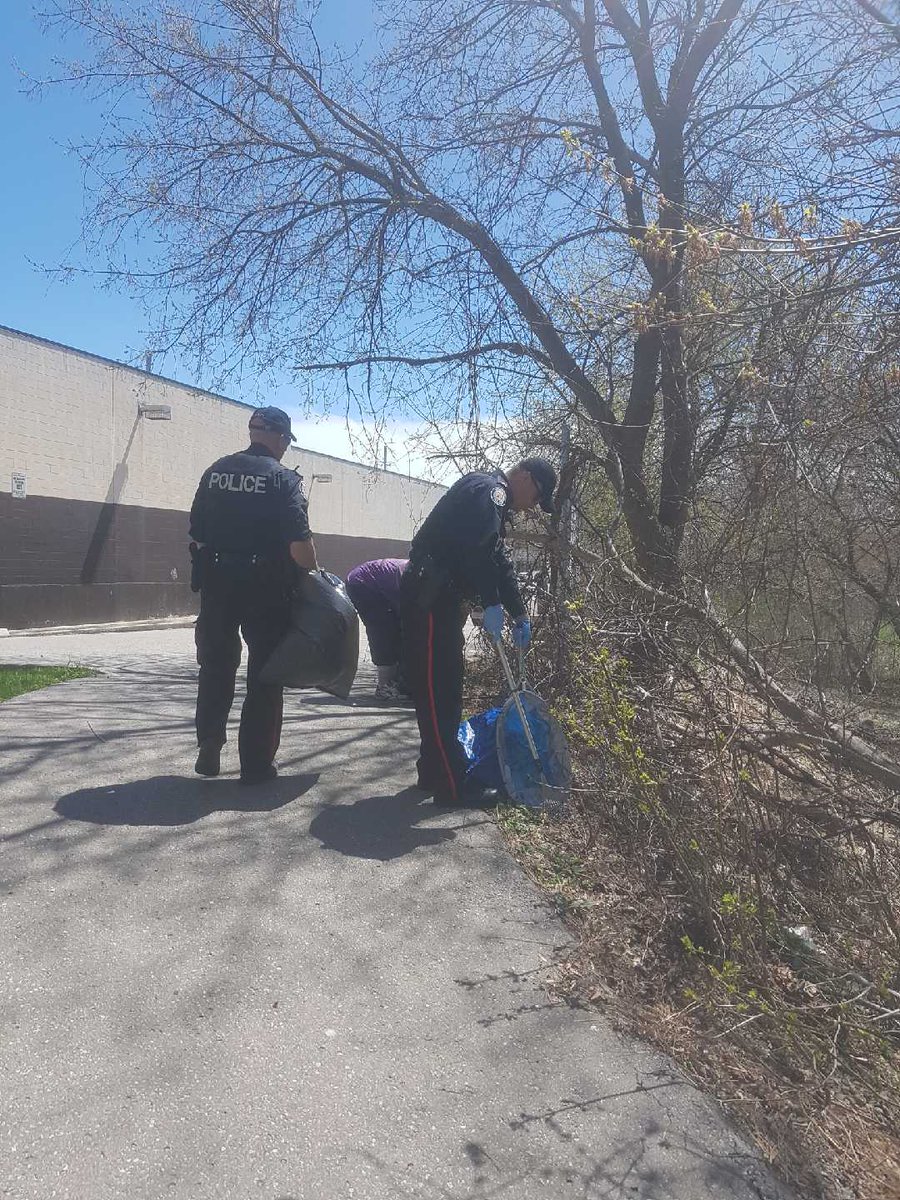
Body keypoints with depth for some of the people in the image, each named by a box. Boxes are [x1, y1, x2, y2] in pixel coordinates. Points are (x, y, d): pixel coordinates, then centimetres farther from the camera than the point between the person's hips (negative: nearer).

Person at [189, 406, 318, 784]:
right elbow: (298, 542, -17)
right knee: (264, 675, 6)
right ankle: (256, 763, 8)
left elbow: (196, 532, 8)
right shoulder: (283, 478, -9)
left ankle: (208, 753, 21)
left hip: (216, 583, 5)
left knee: (216, 669, 17)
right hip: (265, 588, -4)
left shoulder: (214, 472, 7)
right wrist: (315, 574, -2)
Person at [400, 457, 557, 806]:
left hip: (438, 598, 11)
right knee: (438, 692, -7)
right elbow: (477, 548, -28)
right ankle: (451, 786, -3)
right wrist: (492, 604, -27)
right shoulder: (490, 489, -10)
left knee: (444, 690, 14)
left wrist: (519, 615, 22)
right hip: (428, 598, -11)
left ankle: (434, 773, 24)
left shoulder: (495, 501, 23)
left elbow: (499, 562, 25)